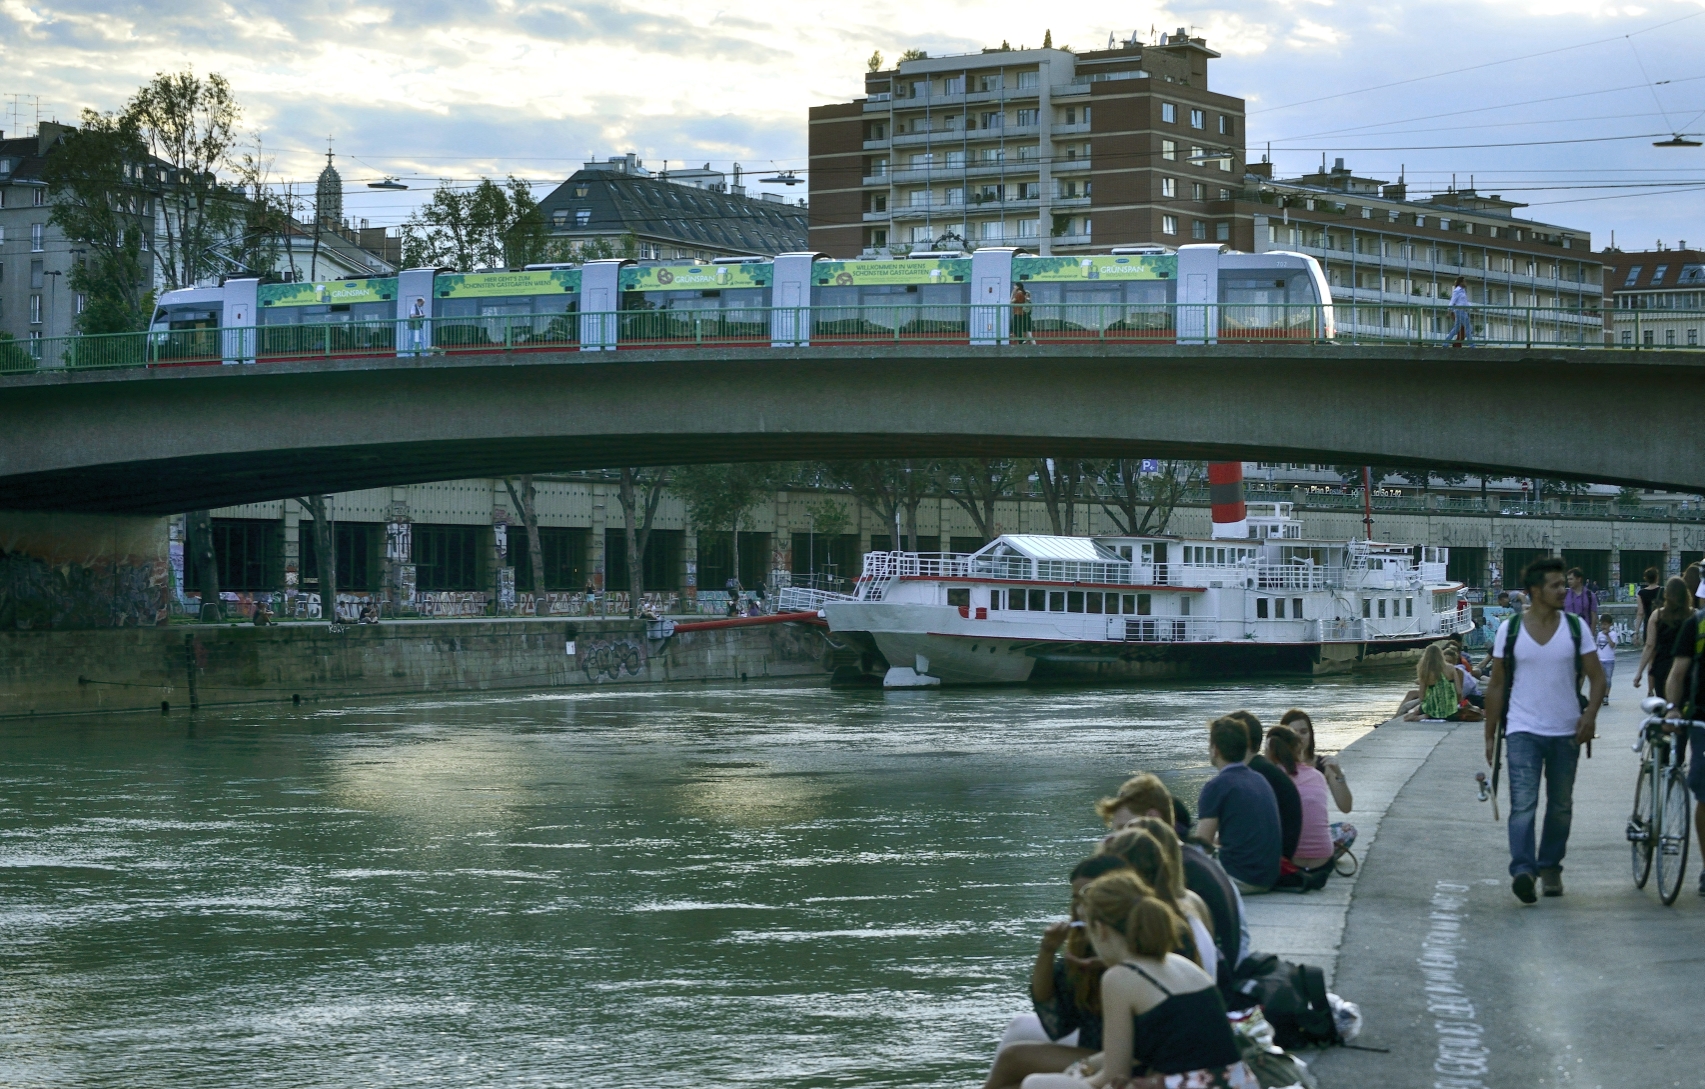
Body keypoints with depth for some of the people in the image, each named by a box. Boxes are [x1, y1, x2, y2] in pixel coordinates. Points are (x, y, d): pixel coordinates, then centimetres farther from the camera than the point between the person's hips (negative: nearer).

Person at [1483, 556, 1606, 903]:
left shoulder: (1575, 627, 3)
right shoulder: (1509, 630, 0)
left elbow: (1597, 677, 3)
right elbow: (1496, 685, 6)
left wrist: (1590, 713, -16)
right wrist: (1490, 735, 5)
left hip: (1566, 732, 2)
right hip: (1523, 731, -2)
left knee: (1561, 806, 10)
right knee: (1523, 803, -15)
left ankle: (1550, 867, 25)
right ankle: (1523, 870, -24)